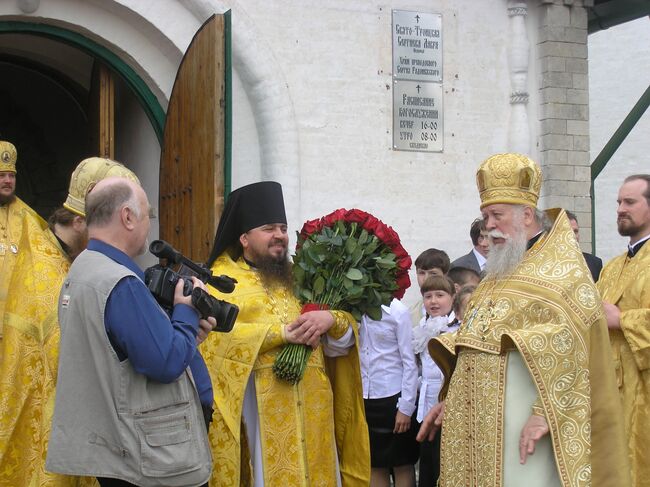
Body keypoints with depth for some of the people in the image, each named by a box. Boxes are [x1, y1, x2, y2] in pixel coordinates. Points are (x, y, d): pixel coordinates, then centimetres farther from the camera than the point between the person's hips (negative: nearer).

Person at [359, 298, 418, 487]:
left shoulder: (397, 311, -10)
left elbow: (410, 363, -8)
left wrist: (406, 407, -10)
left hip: (392, 397, -4)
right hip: (363, 400, 4)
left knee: (402, 464, 7)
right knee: (375, 465, 12)